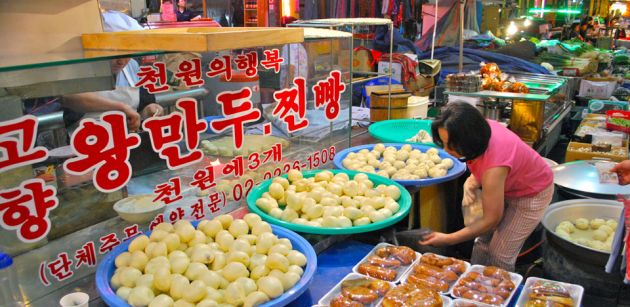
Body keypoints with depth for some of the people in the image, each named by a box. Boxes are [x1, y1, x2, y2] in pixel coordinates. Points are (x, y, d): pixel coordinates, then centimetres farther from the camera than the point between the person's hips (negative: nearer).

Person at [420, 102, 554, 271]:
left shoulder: (493, 168, -42)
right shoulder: (480, 129, -24)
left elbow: (491, 220, -27)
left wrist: (448, 239, -22)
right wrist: (472, 182, -19)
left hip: (531, 194, -6)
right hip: (507, 186, 7)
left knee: (500, 256, -4)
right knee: (483, 241, 5)